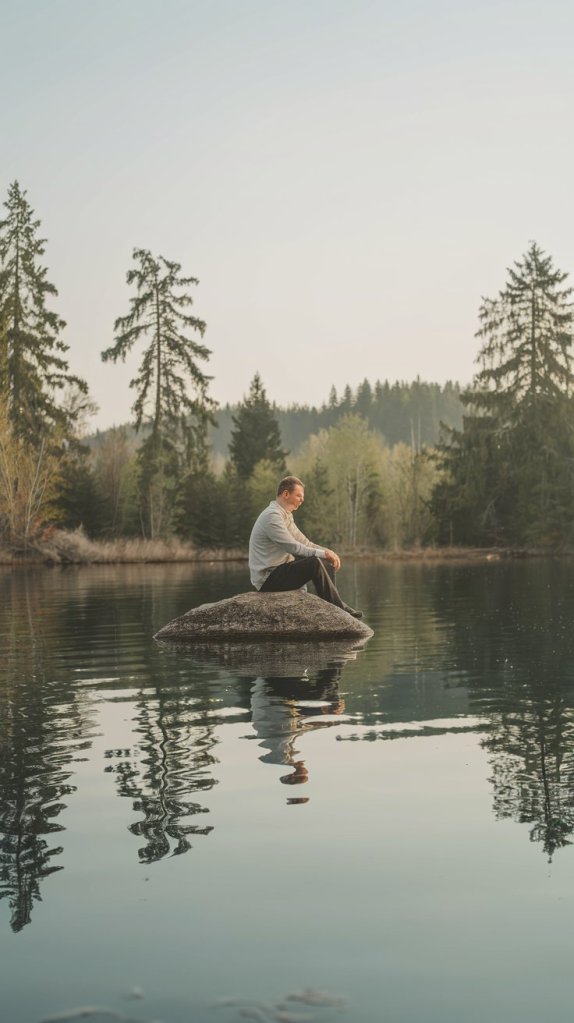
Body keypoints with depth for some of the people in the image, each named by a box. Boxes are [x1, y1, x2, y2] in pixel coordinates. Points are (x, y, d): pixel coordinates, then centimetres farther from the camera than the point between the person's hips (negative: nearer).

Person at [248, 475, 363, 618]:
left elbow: (304, 543, 15)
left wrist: (327, 552, -1)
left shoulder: (285, 515, 15)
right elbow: (293, 547, -24)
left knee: (326, 563, 8)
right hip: (267, 578, -10)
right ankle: (339, 608, -17)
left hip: (279, 570, 10)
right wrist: (322, 553, -21)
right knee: (314, 563, -25)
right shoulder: (272, 516, -18)